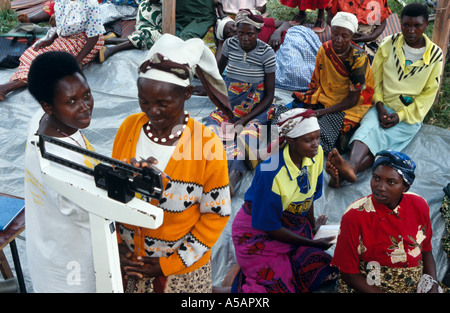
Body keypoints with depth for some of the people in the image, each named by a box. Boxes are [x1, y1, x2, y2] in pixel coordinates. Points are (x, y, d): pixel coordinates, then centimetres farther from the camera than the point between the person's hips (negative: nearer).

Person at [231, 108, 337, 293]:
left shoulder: (316, 154, -10)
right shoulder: (270, 172, -29)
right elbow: (269, 226, -20)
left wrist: (313, 227, 18)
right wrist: (312, 243, -11)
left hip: (295, 225, 7)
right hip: (258, 230, -7)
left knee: (326, 272, -10)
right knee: (280, 286, -20)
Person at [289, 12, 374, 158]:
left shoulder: (358, 58, -18)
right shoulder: (325, 49, -2)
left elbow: (353, 99, -17)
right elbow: (315, 82, 9)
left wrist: (324, 112, -23)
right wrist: (306, 99, -8)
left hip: (349, 106, -7)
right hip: (325, 97, 7)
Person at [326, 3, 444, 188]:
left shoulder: (435, 55, -2)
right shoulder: (389, 44, 1)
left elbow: (428, 94, -2)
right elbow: (375, 78, 5)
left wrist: (400, 116, -13)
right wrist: (380, 106, -11)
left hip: (410, 115, -1)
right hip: (383, 106, 2)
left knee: (380, 139, -29)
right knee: (367, 127, -32)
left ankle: (343, 173, -52)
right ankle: (350, 167, -60)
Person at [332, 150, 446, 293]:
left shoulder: (419, 206, -2)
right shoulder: (354, 217, -15)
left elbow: (426, 252, 12)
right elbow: (349, 273, -10)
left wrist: (433, 286, -4)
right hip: (367, 288, -5)